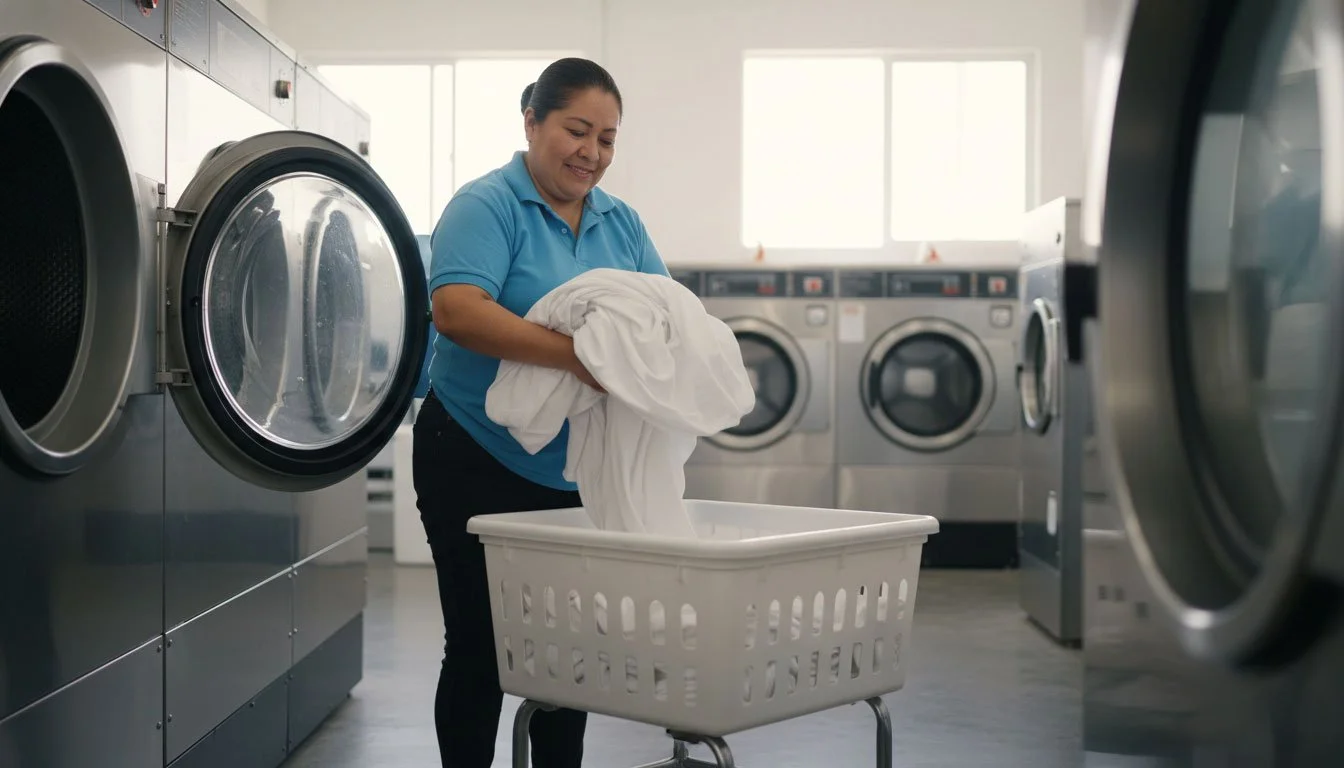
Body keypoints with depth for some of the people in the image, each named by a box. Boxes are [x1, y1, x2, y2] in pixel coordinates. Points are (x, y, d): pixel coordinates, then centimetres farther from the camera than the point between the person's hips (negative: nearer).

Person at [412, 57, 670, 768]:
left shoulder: (621, 223, 10)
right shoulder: (485, 206, -10)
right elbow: (455, 310, -25)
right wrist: (574, 353, -35)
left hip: (577, 470, 6)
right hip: (479, 463, -6)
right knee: (481, 648, 3)